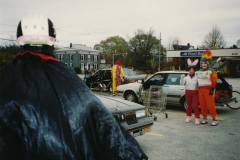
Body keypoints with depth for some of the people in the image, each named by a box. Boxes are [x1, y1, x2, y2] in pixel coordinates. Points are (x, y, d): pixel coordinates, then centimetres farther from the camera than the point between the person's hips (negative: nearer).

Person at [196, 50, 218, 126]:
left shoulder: (211, 71, -3)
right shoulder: (198, 72, 15)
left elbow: (214, 81, -9)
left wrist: (212, 89, -16)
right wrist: (198, 88, 16)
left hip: (208, 90, -6)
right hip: (201, 90, 6)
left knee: (210, 105, -8)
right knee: (202, 105, 8)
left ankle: (214, 119, -2)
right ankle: (205, 118, 19)